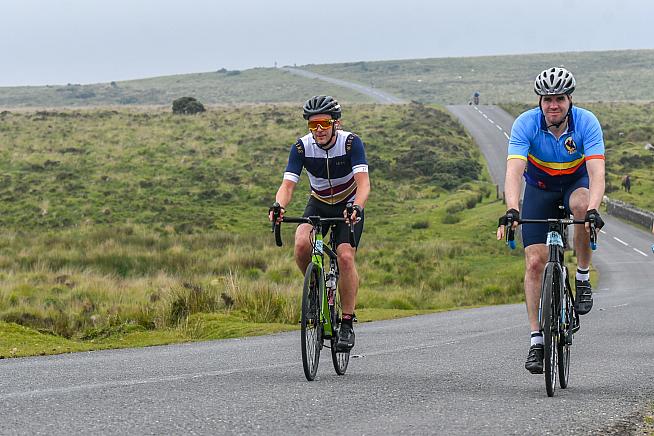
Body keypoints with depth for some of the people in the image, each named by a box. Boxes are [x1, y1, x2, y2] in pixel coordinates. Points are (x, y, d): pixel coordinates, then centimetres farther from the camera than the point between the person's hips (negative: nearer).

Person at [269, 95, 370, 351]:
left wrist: (357, 207, -54)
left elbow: (363, 182, -34)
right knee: (301, 244, -27)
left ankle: (347, 324, -12)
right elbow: (288, 185, -26)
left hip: (349, 207, -2)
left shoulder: (351, 143, -24)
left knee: (345, 256, -22)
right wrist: (279, 206, -48)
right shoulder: (302, 147, -19)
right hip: (318, 205, 2)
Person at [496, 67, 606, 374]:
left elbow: (596, 173, -35)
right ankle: (536, 339, -5)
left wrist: (593, 210, -52)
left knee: (581, 204, -38)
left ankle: (583, 278, -17)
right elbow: (514, 171, -35)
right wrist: (511, 211, -52)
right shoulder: (526, 124, -25)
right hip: (539, 188, 1)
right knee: (535, 262, -12)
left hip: (575, 182, -1)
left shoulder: (586, 122, -26)